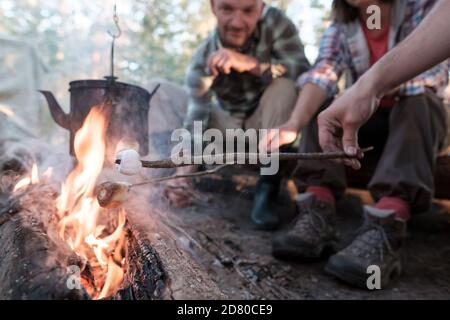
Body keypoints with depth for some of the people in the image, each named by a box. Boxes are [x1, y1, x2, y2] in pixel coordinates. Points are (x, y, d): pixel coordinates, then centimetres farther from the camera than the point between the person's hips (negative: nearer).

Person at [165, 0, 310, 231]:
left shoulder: (273, 21, -20)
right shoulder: (202, 60, -21)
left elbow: (303, 70, -30)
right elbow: (195, 124, -28)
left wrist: (248, 62, -42)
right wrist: (183, 173, -45)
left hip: (272, 123, -1)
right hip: (229, 123, 2)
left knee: (284, 84, -33)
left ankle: (267, 187, -25)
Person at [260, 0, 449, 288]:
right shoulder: (340, 28, -3)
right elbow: (323, 74, -21)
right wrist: (293, 123, -39)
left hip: (420, 119, -2)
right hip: (366, 121, 3)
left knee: (418, 100, -31)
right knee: (321, 103, -20)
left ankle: (385, 232, -49)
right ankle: (318, 215, -37)